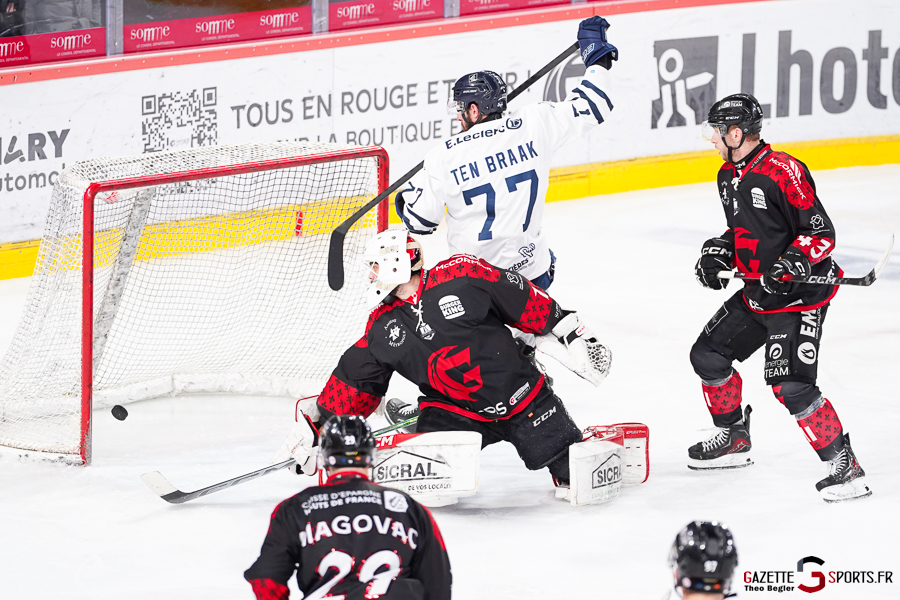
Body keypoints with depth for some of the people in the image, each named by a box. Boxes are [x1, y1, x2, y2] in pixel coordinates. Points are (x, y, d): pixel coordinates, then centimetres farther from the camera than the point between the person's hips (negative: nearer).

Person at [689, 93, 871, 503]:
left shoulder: (783, 172, -21)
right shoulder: (729, 176, 8)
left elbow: (822, 233, -20)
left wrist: (790, 265, -33)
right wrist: (718, 251, 4)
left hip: (801, 294, -10)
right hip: (757, 292, 10)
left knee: (790, 383, -20)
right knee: (707, 355, 13)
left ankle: (844, 464, -12)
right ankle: (734, 439, 32)